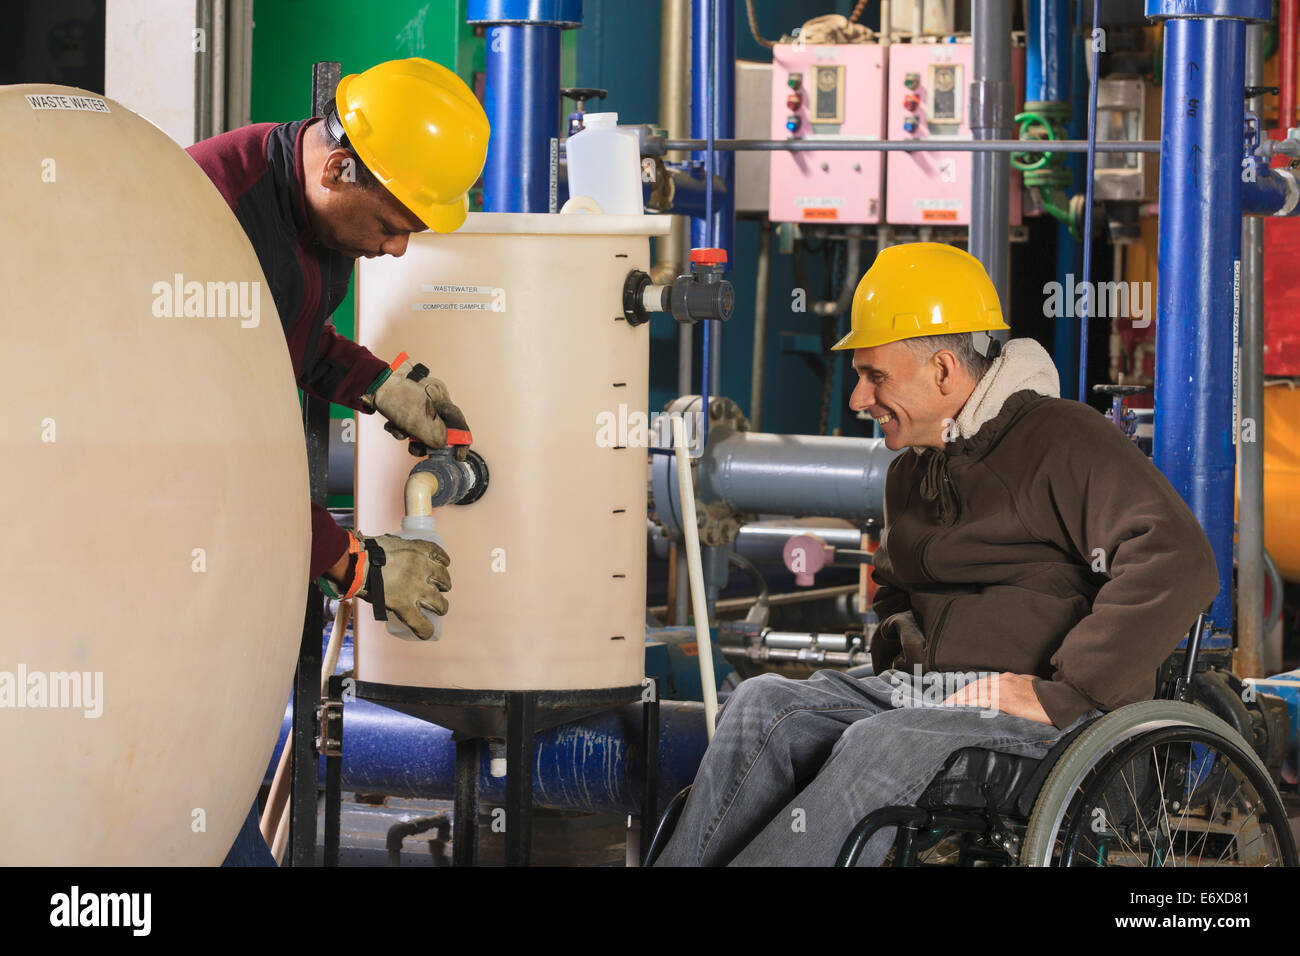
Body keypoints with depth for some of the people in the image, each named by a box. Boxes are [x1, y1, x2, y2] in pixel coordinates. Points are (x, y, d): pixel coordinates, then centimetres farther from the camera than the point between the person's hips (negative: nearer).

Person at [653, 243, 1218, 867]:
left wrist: (1060, 691, -21)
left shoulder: (1062, 441, -6)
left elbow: (1177, 564, -19)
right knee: (763, 704, -18)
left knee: (885, 744, -36)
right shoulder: (910, 472, 22)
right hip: (917, 694, 8)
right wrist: (898, 647, 16)